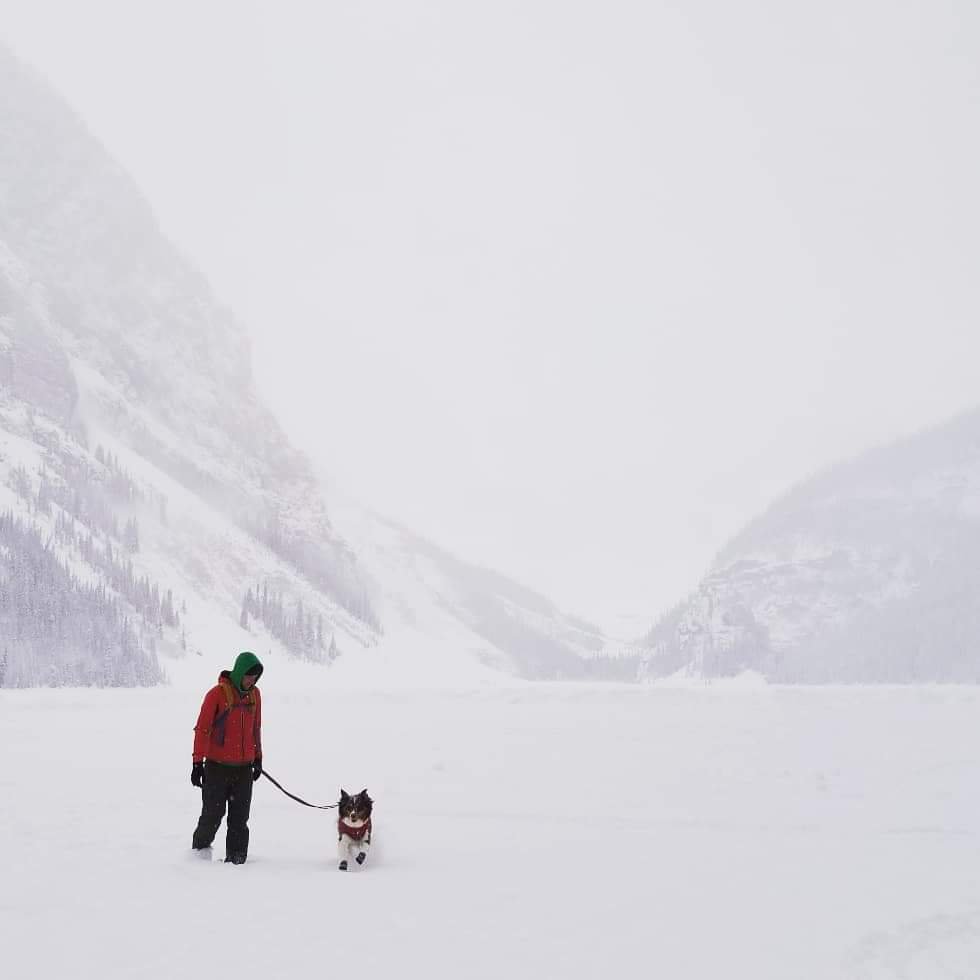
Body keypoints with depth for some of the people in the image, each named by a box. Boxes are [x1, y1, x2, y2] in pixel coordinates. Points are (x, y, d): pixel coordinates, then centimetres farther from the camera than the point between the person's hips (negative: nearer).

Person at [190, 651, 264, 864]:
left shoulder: (254, 694, 8)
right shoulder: (218, 693, -11)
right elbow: (202, 729, -10)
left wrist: (258, 758, 20)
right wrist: (198, 762, -12)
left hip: (244, 767, 5)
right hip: (217, 766, -5)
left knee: (240, 818, 5)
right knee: (213, 815, 1)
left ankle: (236, 859, 9)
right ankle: (199, 850, 19)